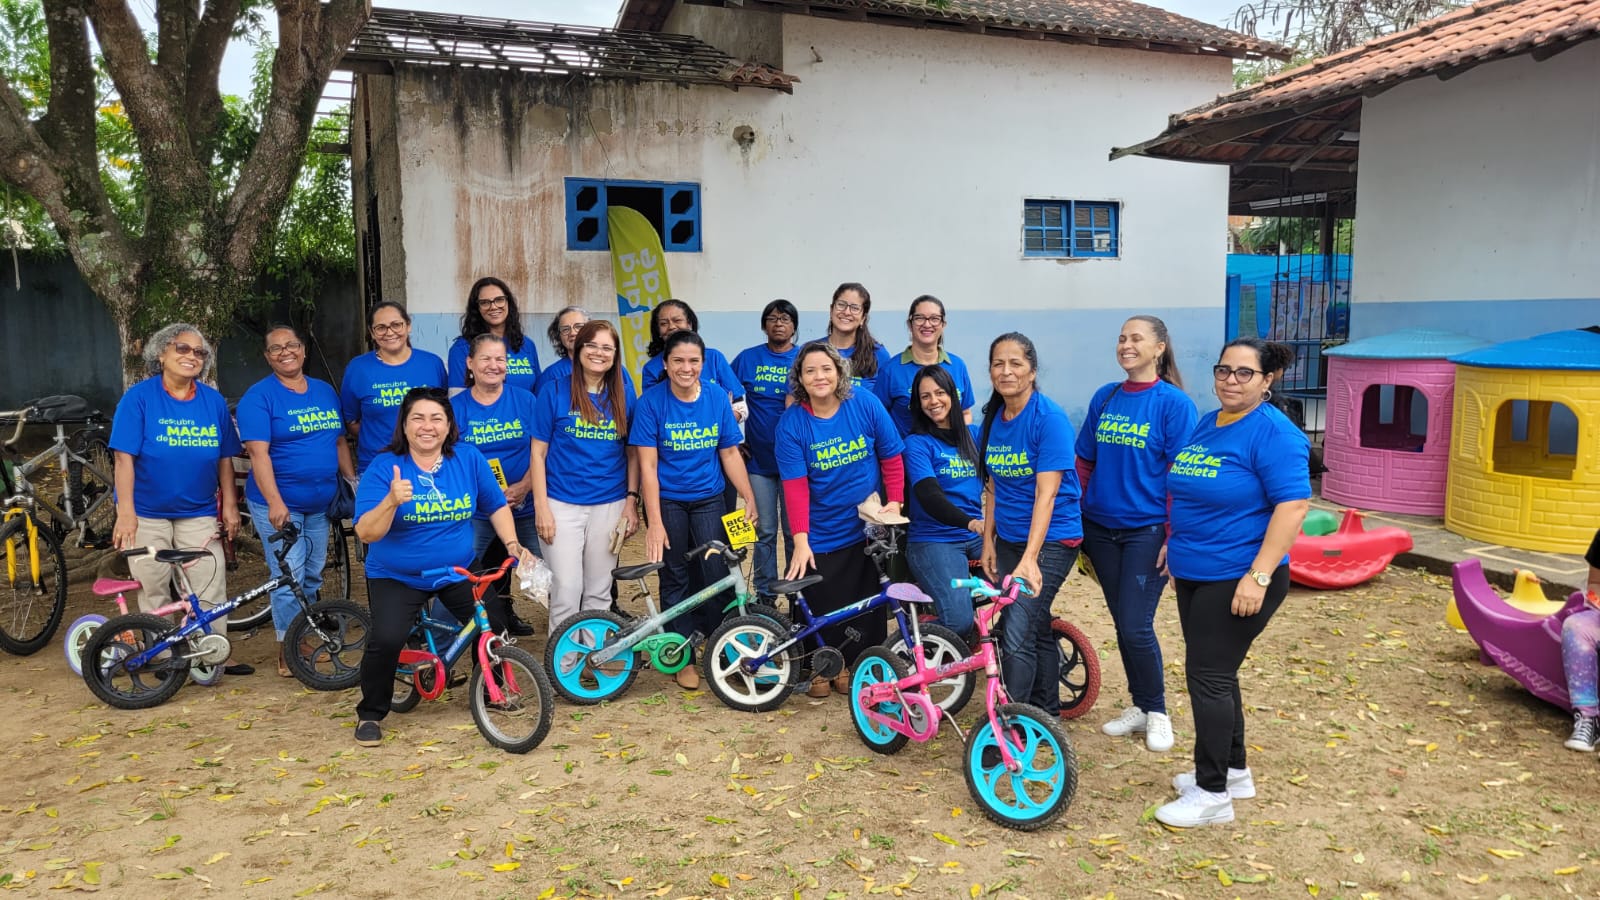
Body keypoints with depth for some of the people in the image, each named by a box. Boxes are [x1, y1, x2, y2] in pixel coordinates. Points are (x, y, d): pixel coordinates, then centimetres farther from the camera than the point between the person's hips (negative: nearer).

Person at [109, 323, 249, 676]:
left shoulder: (214, 401, 2)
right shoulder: (139, 397, -8)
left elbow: (224, 459, 7)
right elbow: (124, 458, -12)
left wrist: (230, 506, 4)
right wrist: (126, 512, -19)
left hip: (199, 513, 2)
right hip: (147, 513, -2)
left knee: (211, 589, 0)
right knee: (153, 592, 8)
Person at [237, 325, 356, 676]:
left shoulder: (325, 391, 10)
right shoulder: (259, 396, -8)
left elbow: (339, 441, 16)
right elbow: (258, 452, -16)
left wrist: (353, 483, 10)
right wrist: (274, 502, -25)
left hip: (320, 503, 6)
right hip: (279, 505, -6)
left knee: (312, 577, 14)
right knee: (289, 580, -5)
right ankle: (287, 650, 9)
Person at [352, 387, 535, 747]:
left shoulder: (469, 458, -6)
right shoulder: (384, 467, -15)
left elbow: (496, 506, 6)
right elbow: (366, 533, -22)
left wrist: (513, 544, -5)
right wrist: (392, 501, -39)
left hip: (459, 572, 3)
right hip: (396, 577, -3)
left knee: (494, 626, -6)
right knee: (386, 639, -22)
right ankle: (370, 714, 5)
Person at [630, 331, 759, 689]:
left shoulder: (717, 398, -4)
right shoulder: (651, 402, -12)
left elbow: (730, 453, 3)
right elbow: (647, 464, -12)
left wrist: (750, 499, -2)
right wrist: (655, 523, -16)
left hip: (708, 499, 2)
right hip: (667, 501, -2)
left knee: (715, 574, -1)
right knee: (676, 578, 7)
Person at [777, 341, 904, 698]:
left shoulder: (866, 406, -9)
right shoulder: (791, 424, -11)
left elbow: (892, 458, 0)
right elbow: (795, 487, -16)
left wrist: (895, 501, -9)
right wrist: (800, 540, -22)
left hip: (868, 529, 1)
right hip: (821, 538, -1)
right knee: (821, 607, 5)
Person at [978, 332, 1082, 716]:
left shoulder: (1049, 418, -17)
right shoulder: (993, 419, 3)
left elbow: (1046, 494, -24)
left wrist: (1029, 558, -31)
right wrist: (988, 541, 7)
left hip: (1050, 540, -6)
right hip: (1009, 539, 7)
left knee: (1016, 635, -14)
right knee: (1037, 628, 17)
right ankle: (1046, 713, 32)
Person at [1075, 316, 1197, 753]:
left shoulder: (1174, 403, -8)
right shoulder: (1104, 398, 7)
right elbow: (1084, 463, 11)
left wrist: (1174, 537, -14)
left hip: (1146, 530, -5)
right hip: (1101, 528, 5)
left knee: (1136, 627, -4)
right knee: (1122, 623, 12)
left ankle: (1157, 711, 17)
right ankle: (1139, 705, 28)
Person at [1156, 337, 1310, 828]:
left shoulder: (1273, 433, -15)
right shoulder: (1207, 424, 10)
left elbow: (1293, 506, -21)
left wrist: (1258, 576, -25)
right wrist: (1174, 541, 19)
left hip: (1237, 580, -8)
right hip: (1194, 573, 8)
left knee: (1209, 676, -5)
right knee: (1215, 674, 16)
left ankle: (1213, 794, 7)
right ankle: (1234, 770, 31)